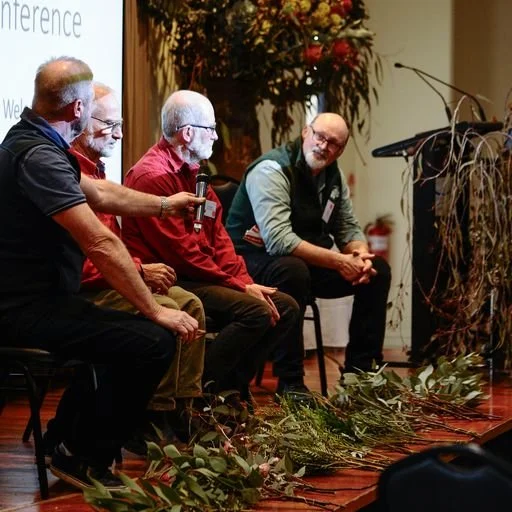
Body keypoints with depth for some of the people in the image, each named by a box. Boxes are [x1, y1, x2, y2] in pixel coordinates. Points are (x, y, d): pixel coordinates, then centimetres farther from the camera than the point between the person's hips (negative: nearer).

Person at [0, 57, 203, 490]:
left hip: (37, 296, 11)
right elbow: (102, 244, -25)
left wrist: (164, 205, 38)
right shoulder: (38, 156, -22)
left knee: (135, 331, 19)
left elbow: (99, 194, 28)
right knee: (155, 342, -20)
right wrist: (155, 311, -19)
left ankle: (79, 443, 23)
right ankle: (84, 459, -3)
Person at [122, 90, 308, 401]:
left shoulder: (193, 174, 18)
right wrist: (240, 287, -15)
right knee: (256, 311, -25)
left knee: (285, 307, 4)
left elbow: (219, 239, 15)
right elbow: (181, 252, -19)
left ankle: (232, 387, 2)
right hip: (173, 281, -10)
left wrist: (247, 282, -1)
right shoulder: (153, 176, -14)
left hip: (204, 278, 10)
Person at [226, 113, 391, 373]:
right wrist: (338, 261, -30)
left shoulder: (333, 176, 5)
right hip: (255, 261, -9)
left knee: (377, 270, 0)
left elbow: (348, 228, 12)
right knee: (293, 270, -40)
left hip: (307, 261, 9)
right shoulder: (272, 170, -22)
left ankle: (359, 371, 4)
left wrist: (360, 254, -12)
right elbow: (278, 240, -33)